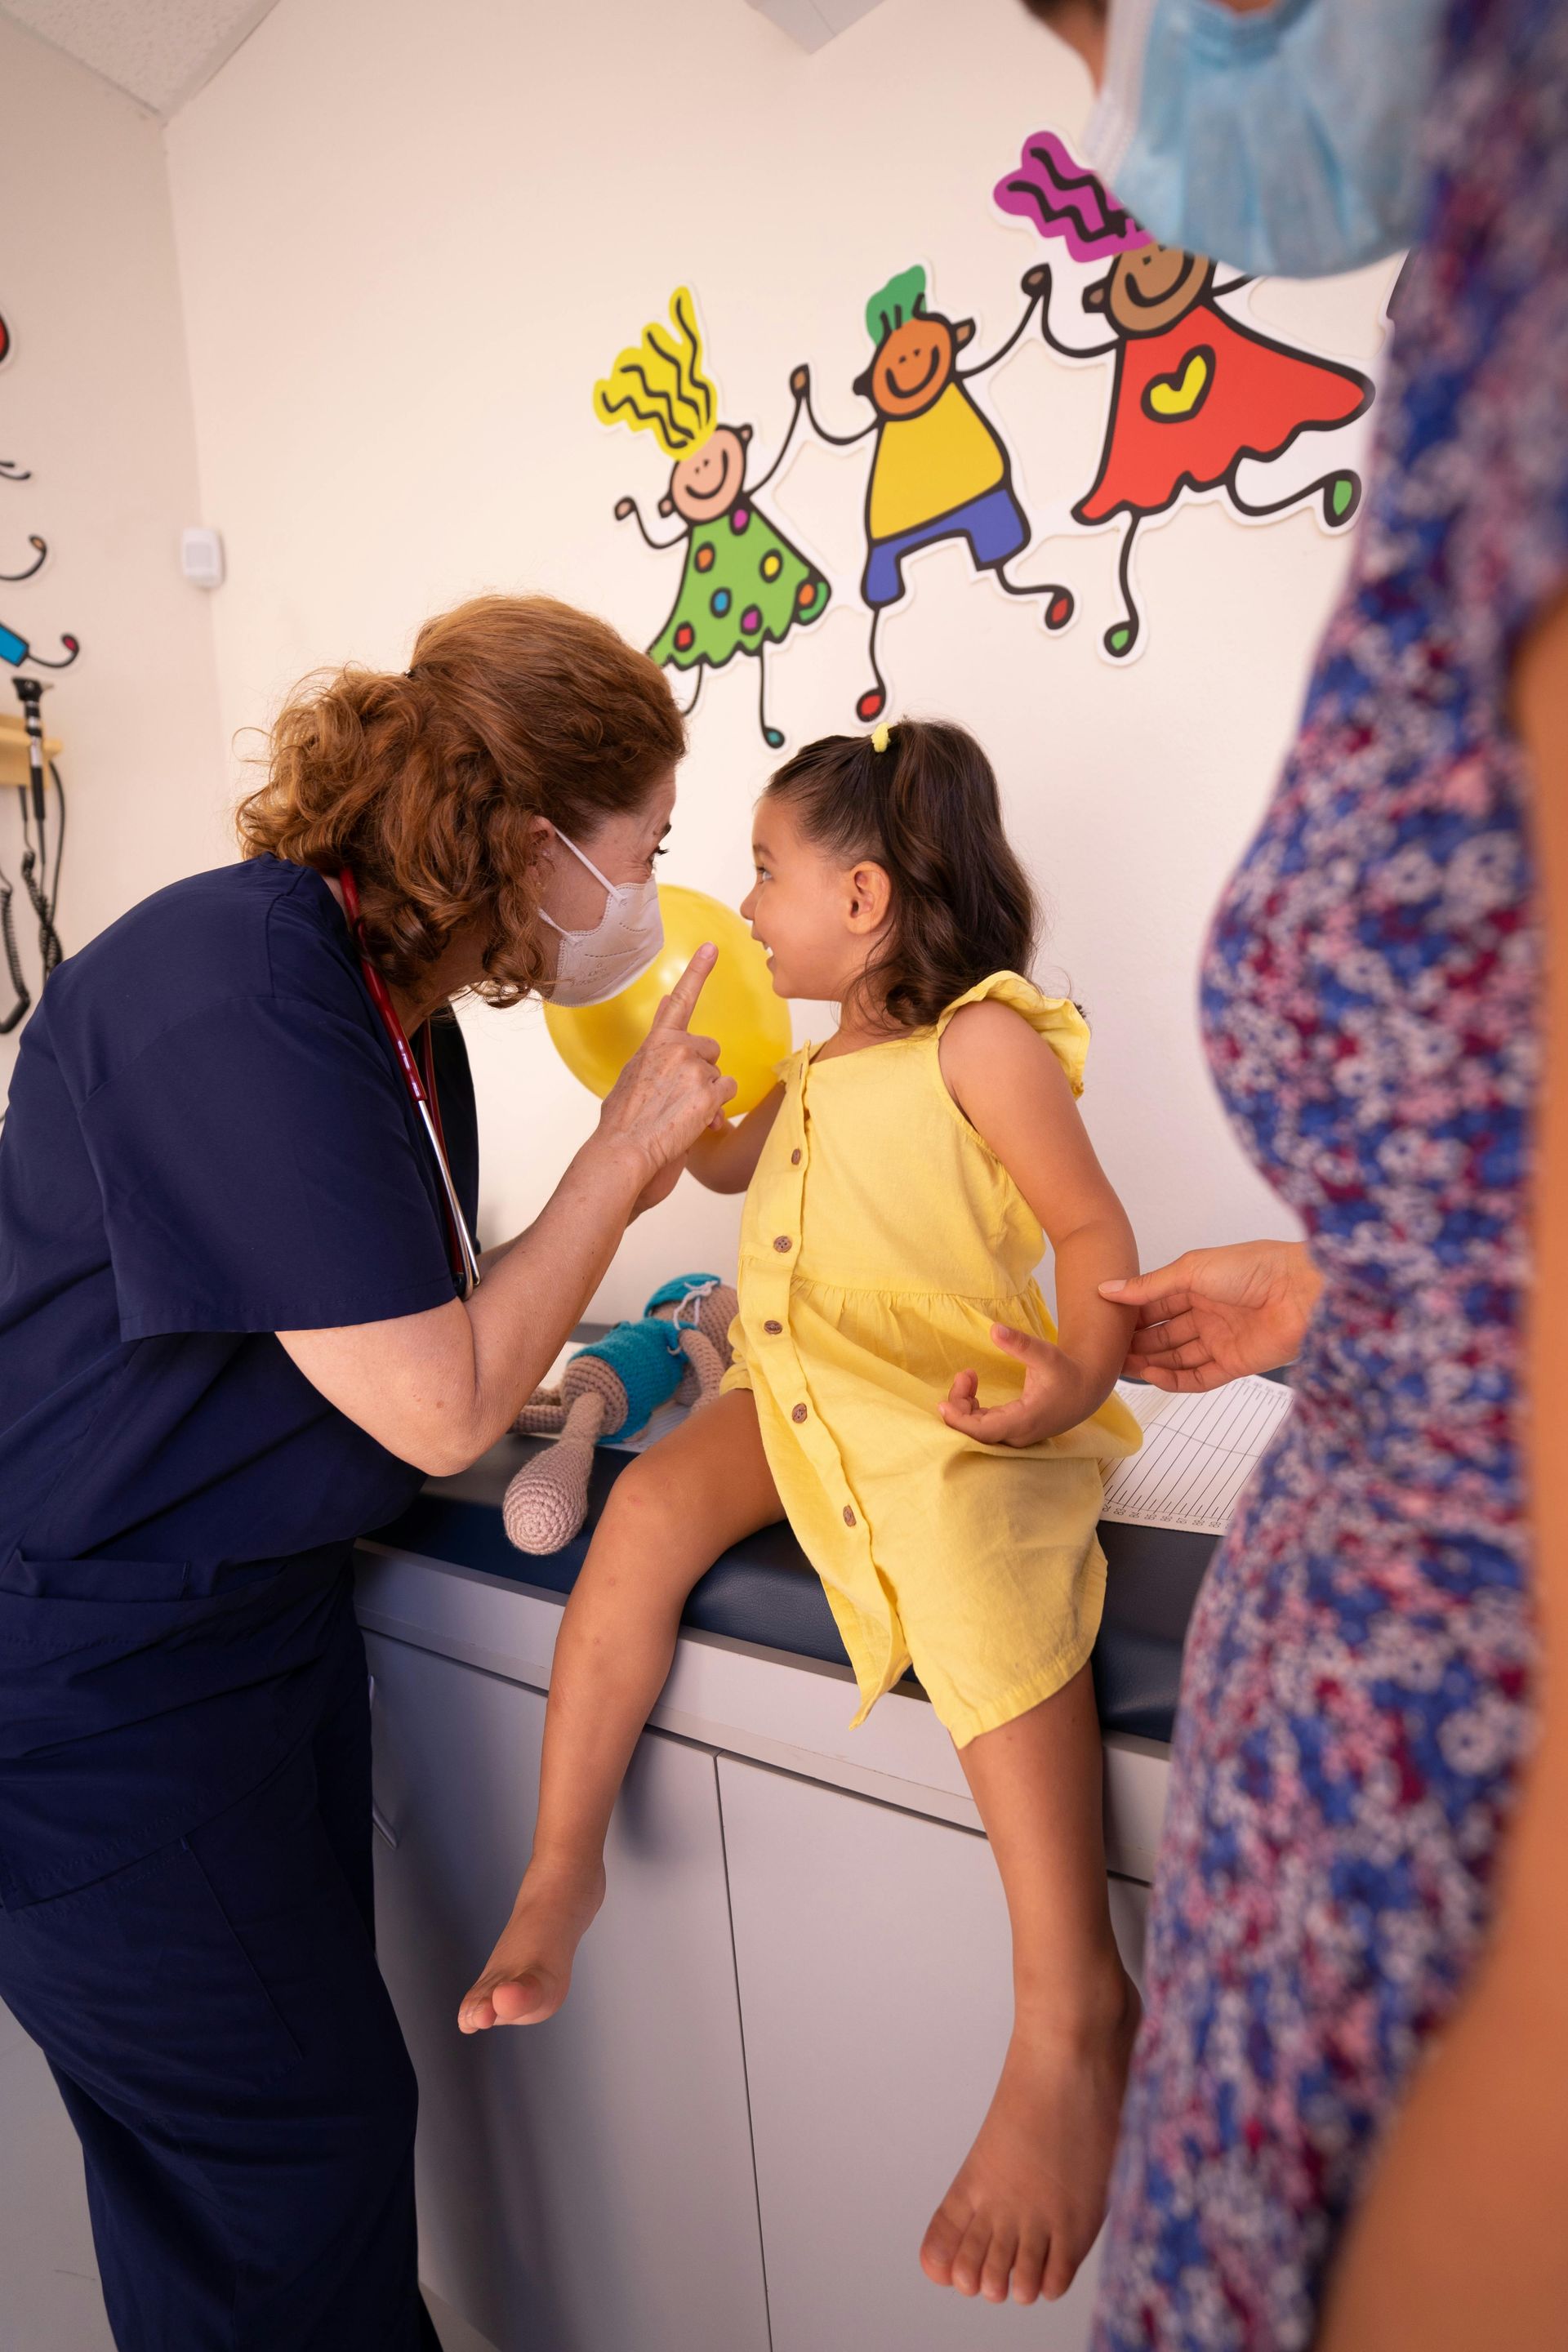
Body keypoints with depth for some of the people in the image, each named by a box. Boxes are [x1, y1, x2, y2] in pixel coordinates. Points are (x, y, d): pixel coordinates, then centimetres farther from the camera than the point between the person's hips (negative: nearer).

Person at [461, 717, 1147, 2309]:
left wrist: (1079, 1375, -25)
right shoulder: (827, 1056, 23)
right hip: (796, 1377, 8)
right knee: (652, 1502, -17)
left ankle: (1071, 2015, -28)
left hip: (949, 1398, -7)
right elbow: (727, 1159, 37)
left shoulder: (984, 1038, -3)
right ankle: (561, 1868, -4)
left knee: (971, 1571, -36)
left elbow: (1091, 1225, -7)